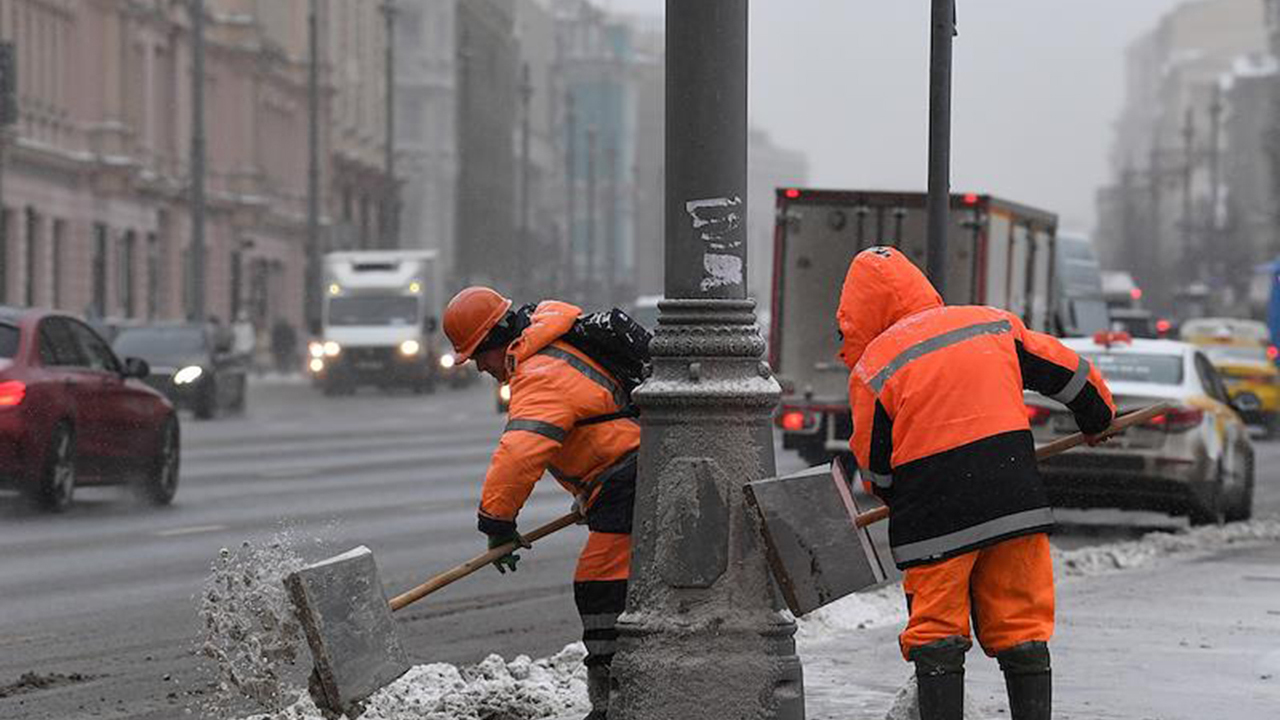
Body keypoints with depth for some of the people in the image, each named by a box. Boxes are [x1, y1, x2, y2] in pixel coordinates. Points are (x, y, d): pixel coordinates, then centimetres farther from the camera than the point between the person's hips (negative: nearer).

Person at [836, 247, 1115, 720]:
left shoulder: (872, 369, -3)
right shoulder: (995, 325, 8)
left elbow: (875, 471, 3)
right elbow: (1068, 371, 17)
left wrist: (902, 503, 24)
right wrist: (1097, 417, 37)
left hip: (934, 522, -3)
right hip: (1016, 504, 3)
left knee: (936, 638, 5)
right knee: (1022, 634, 9)